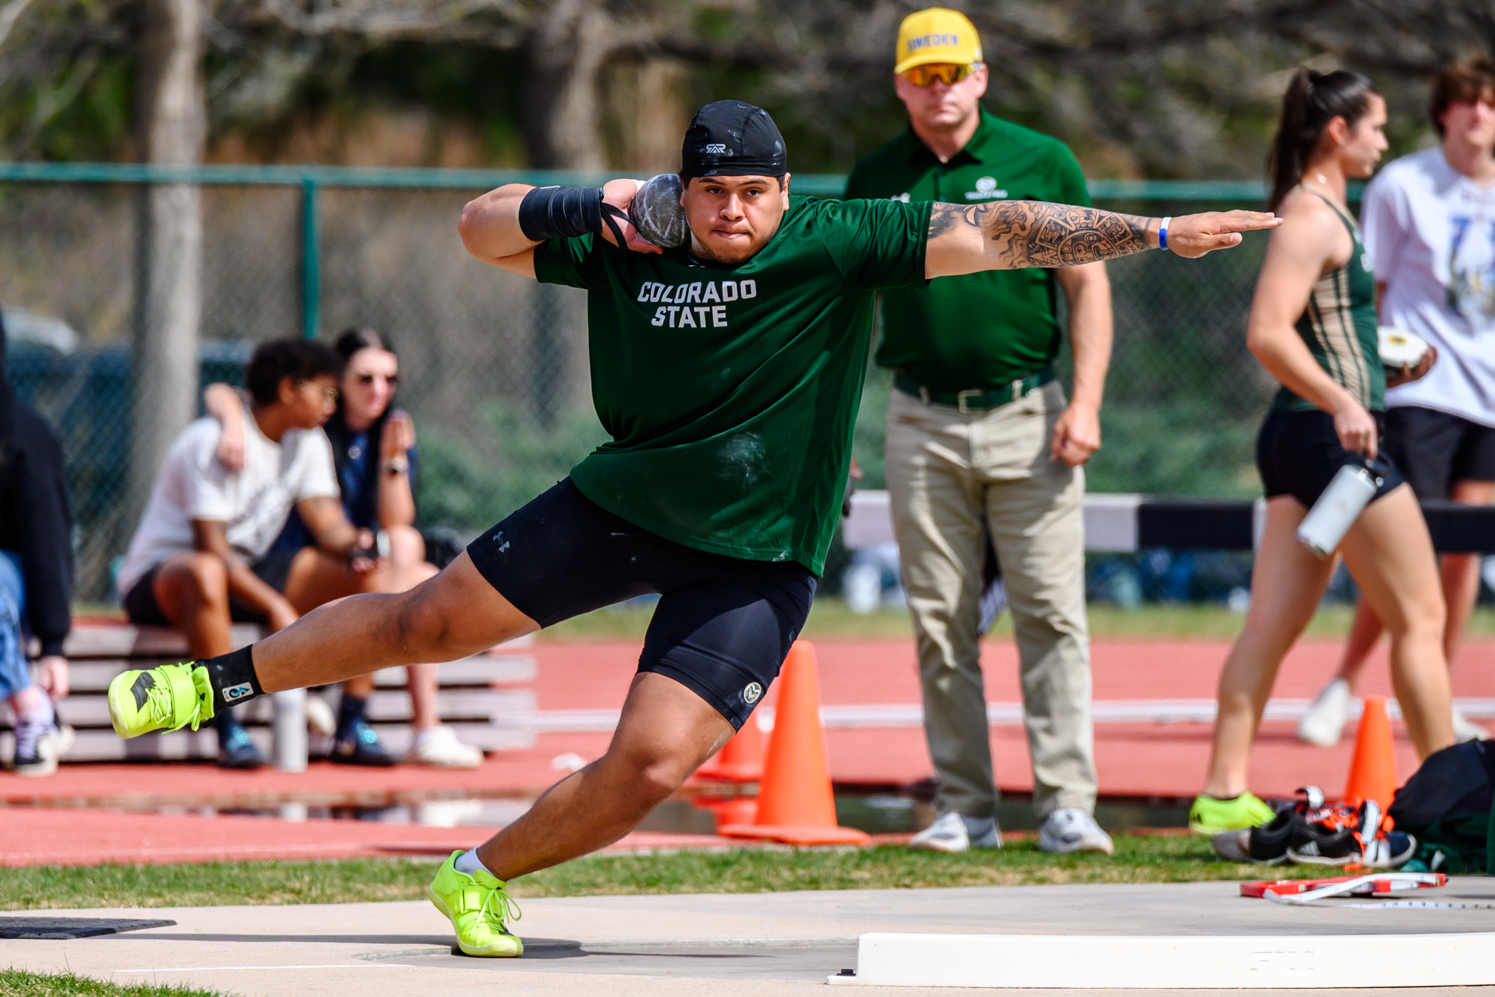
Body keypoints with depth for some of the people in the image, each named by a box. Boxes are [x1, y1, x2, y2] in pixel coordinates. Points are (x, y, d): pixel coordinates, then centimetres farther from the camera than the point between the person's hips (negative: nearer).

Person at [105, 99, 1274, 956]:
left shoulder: (837, 244, -16)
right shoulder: (628, 244, -7)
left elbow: (997, 232, -20)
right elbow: (481, 228, 2)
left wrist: (1153, 233, -26)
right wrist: (579, 204, -18)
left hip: (753, 564, -2)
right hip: (620, 504, 2)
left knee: (650, 767, -12)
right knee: (430, 621, 11)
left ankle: (482, 879, 12)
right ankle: (216, 682, 32)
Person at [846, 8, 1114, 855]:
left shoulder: (1040, 162, 2)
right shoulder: (875, 180, 9)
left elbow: (1088, 284, 3)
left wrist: (1086, 403, -8)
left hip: (1028, 418, -2)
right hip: (923, 427, 2)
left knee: (1052, 614, -6)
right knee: (941, 626, 2)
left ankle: (1067, 805, -5)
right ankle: (965, 809, 8)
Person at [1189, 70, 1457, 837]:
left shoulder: (1320, 213, 17)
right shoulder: (1313, 218, -13)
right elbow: (1267, 333, -23)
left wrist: (1383, 364, 24)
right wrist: (1342, 402, -28)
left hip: (1300, 437, 10)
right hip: (1335, 437, -10)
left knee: (1271, 626, 4)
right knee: (1420, 617, -1)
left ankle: (1224, 793, 1)